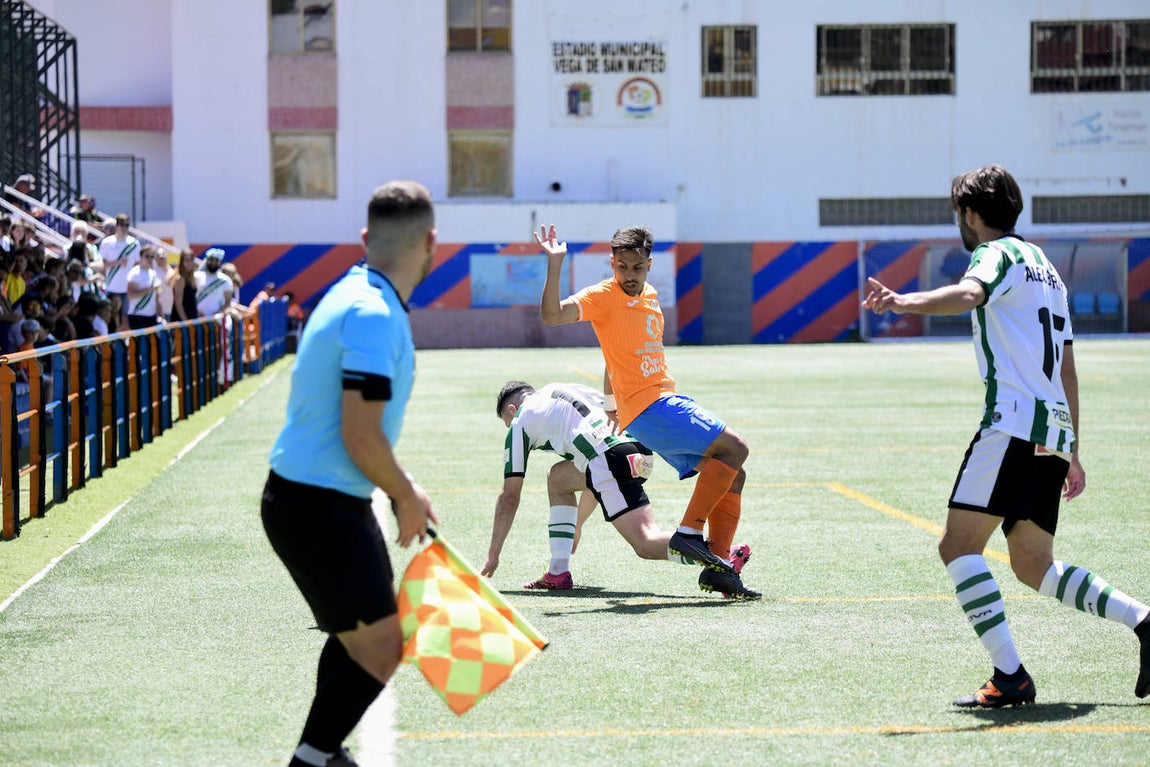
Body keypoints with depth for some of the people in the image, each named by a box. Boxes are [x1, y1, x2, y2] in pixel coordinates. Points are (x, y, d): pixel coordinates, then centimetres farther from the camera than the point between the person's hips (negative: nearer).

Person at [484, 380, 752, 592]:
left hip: (612, 456, -8)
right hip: (640, 446, 8)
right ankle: (558, 573, 23)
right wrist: (576, 526, 53)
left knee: (646, 543, -16)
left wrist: (493, 555, 26)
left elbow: (509, 498, 18)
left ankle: (723, 563, -40)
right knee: (558, 477, 29)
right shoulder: (557, 394, 37)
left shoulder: (520, 421, 17)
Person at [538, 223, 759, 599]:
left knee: (732, 475, 8)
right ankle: (689, 532, -13)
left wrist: (613, 402, 30)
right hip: (649, 409, -9)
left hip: (669, 402, 9)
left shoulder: (650, 297, 16)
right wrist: (555, 265, -33)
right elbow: (552, 314, -24)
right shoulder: (604, 296, -9)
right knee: (734, 448, -16)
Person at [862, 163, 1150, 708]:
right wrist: (1071, 453, 30)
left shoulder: (999, 253, -1)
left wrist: (902, 302, -44)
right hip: (1054, 432, 9)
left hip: (1015, 423, -9)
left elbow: (967, 295, -27)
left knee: (958, 545, -12)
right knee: (1034, 567, 17)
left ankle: (1009, 677, -20)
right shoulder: (1044, 267, 27)